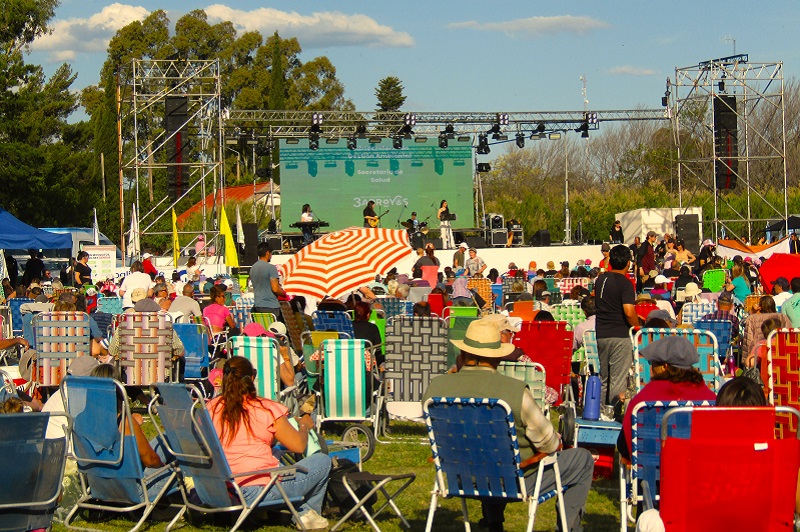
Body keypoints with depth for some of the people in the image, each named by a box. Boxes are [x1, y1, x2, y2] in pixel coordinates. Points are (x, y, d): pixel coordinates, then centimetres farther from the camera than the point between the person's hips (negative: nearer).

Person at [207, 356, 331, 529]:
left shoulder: (211, 408, 4)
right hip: (260, 490, -6)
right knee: (323, 461, 13)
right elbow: (299, 445, -3)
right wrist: (304, 425, 20)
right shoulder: (267, 409, -8)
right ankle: (305, 512, 28)